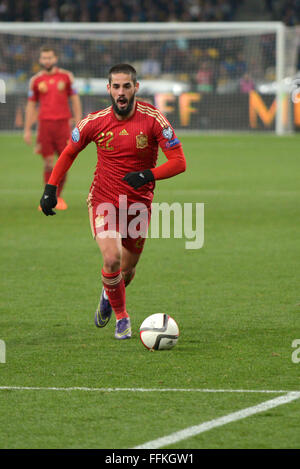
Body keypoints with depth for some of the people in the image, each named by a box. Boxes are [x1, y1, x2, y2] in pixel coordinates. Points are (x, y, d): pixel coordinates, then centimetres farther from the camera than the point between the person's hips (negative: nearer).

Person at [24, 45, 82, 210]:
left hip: (63, 123, 0)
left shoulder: (66, 76, 8)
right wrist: (27, 130, 7)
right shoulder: (35, 80, 9)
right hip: (44, 123, 0)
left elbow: (75, 100, 10)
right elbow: (31, 105, 12)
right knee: (49, 162, -3)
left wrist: (78, 124, 3)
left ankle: (58, 197, 11)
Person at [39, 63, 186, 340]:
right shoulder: (95, 122, -7)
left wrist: (148, 175, -27)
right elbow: (69, 153, 10)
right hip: (104, 200, -1)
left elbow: (178, 162, -11)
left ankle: (109, 294, 48)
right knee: (112, 258, -21)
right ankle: (121, 316, 2)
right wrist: (50, 188, 2)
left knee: (127, 270, 11)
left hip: (139, 203, 1)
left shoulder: (153, 119, -12)